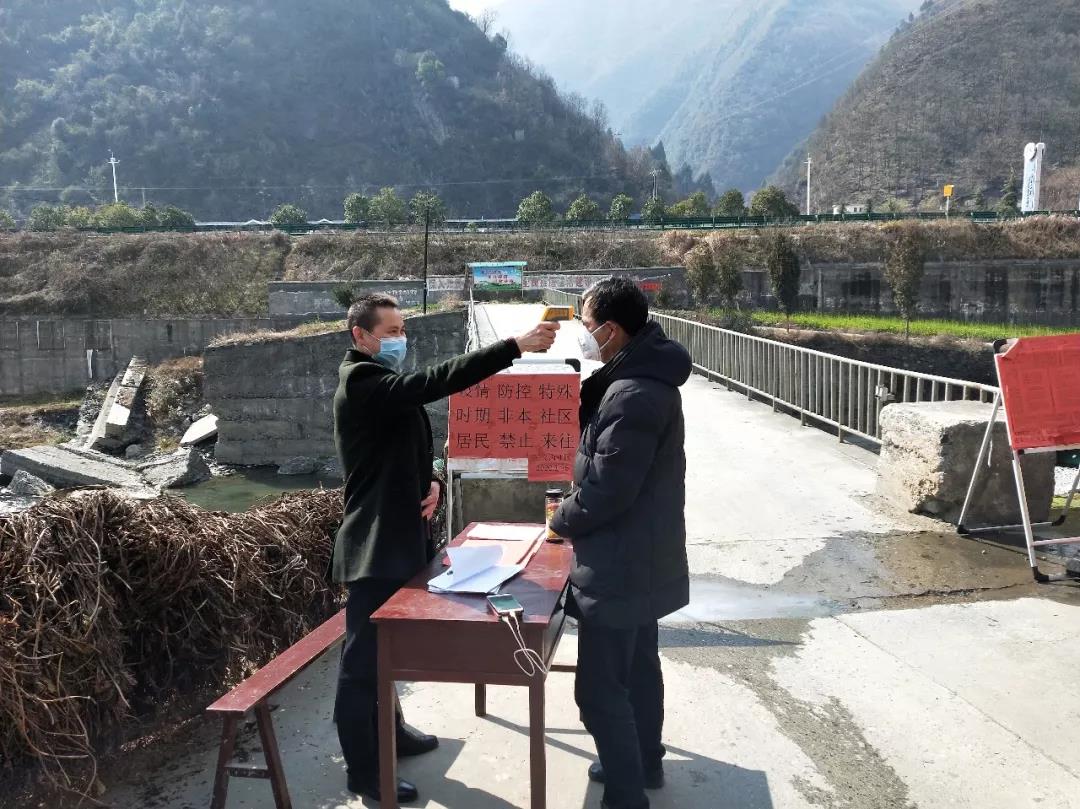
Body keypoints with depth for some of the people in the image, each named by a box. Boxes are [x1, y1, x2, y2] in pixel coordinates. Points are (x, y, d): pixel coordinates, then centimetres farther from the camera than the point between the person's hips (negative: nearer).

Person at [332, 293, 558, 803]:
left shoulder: (385, 385, 14)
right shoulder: (362, 384, -18)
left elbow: (410, 449, 21)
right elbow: (436, 381, -32)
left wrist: (429, 481, -3)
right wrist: (516, 346, -35)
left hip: (398, 536, 10)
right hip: (375, 545, -10)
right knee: (364, 659, 1)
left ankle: (388, 732, 39)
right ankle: (363, 771, 13)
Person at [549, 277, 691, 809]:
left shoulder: (632, 395, -26)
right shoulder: (644, 376, 7)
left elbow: (607, 488, -25)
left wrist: (563, 520, -8)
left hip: (619, 565, -11)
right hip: (642, 558, 11)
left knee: (601, 690, 0)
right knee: (639, 666, 24)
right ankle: (645, 762, 42)